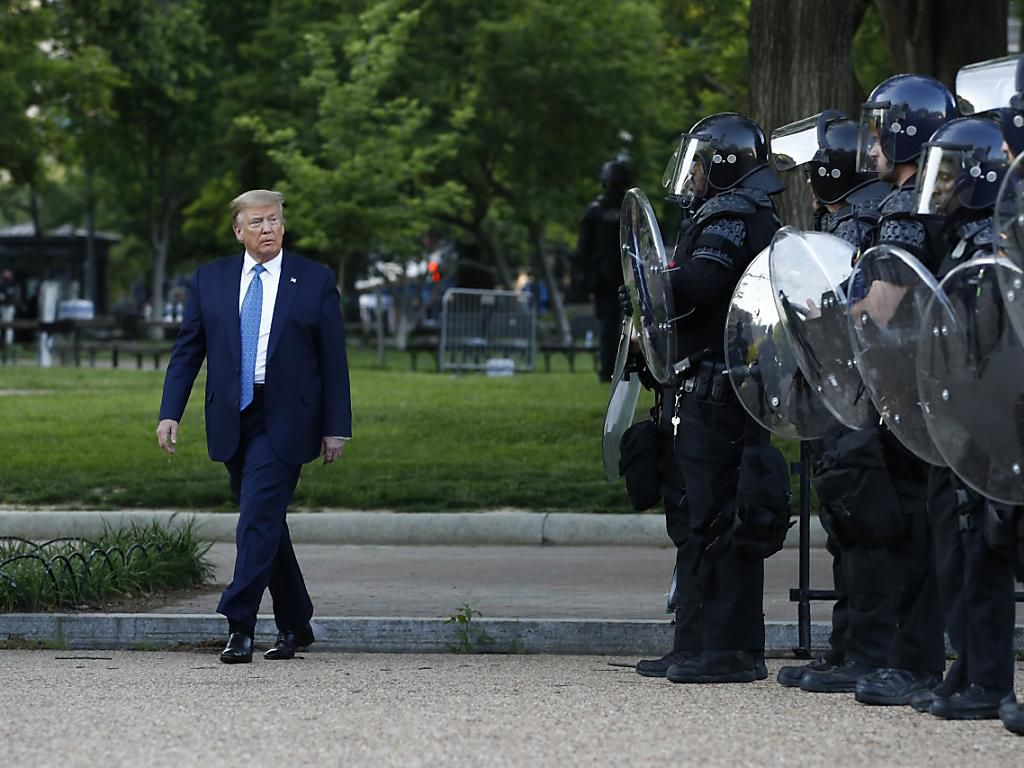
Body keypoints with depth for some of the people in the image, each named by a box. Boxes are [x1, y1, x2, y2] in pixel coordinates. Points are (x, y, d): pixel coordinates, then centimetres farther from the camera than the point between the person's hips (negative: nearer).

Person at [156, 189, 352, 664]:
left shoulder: (315, 282, 1)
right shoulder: (209, 280, 8)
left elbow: (333, 359, 1)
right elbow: (187, 350, 8)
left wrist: (336, 427, -2)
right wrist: (170, 413, -2)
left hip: (284, 423, -4)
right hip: (233, 422, 4)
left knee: (259, 518, -14)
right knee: (265, 523, 11)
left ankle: (239, 626, -16)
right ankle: (294, 626, 22)